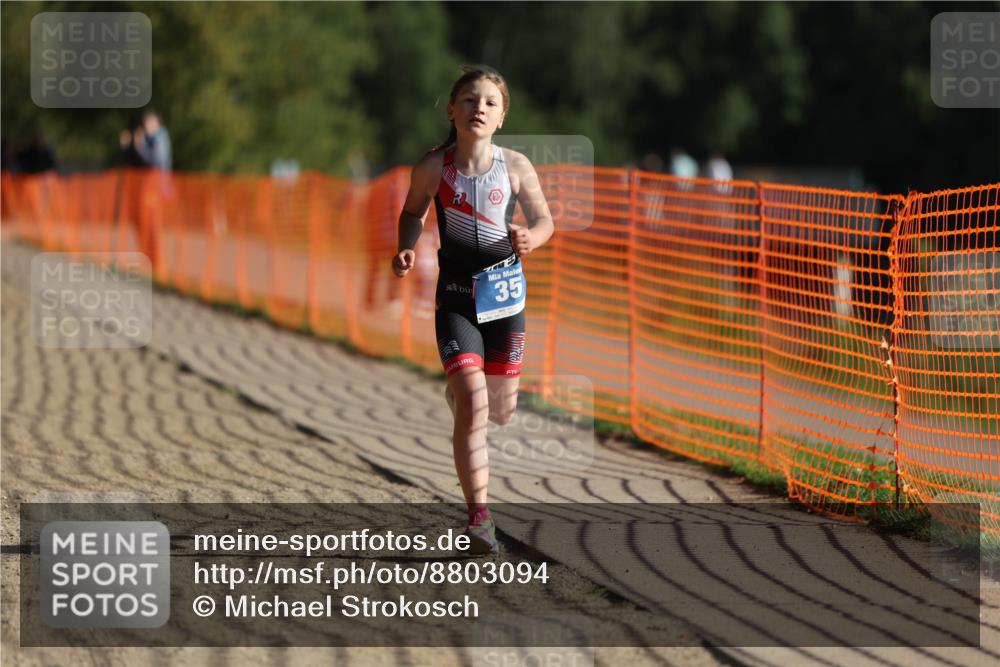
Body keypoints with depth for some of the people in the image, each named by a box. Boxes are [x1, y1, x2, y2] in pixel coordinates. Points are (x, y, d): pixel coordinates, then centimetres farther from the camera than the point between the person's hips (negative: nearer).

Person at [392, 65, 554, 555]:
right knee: (472, 402, -19)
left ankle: (459, 390, 53)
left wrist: (531, 238, -16)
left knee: (501, 410, 13)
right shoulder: (433, 168, -9)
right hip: (455, 296, -2)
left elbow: (544, 220, 5)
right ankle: (479, 519, -17)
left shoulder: (515, 167, -7)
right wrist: (406, 250, -9)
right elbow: (412, 212, 10)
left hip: (505, 292, 2)